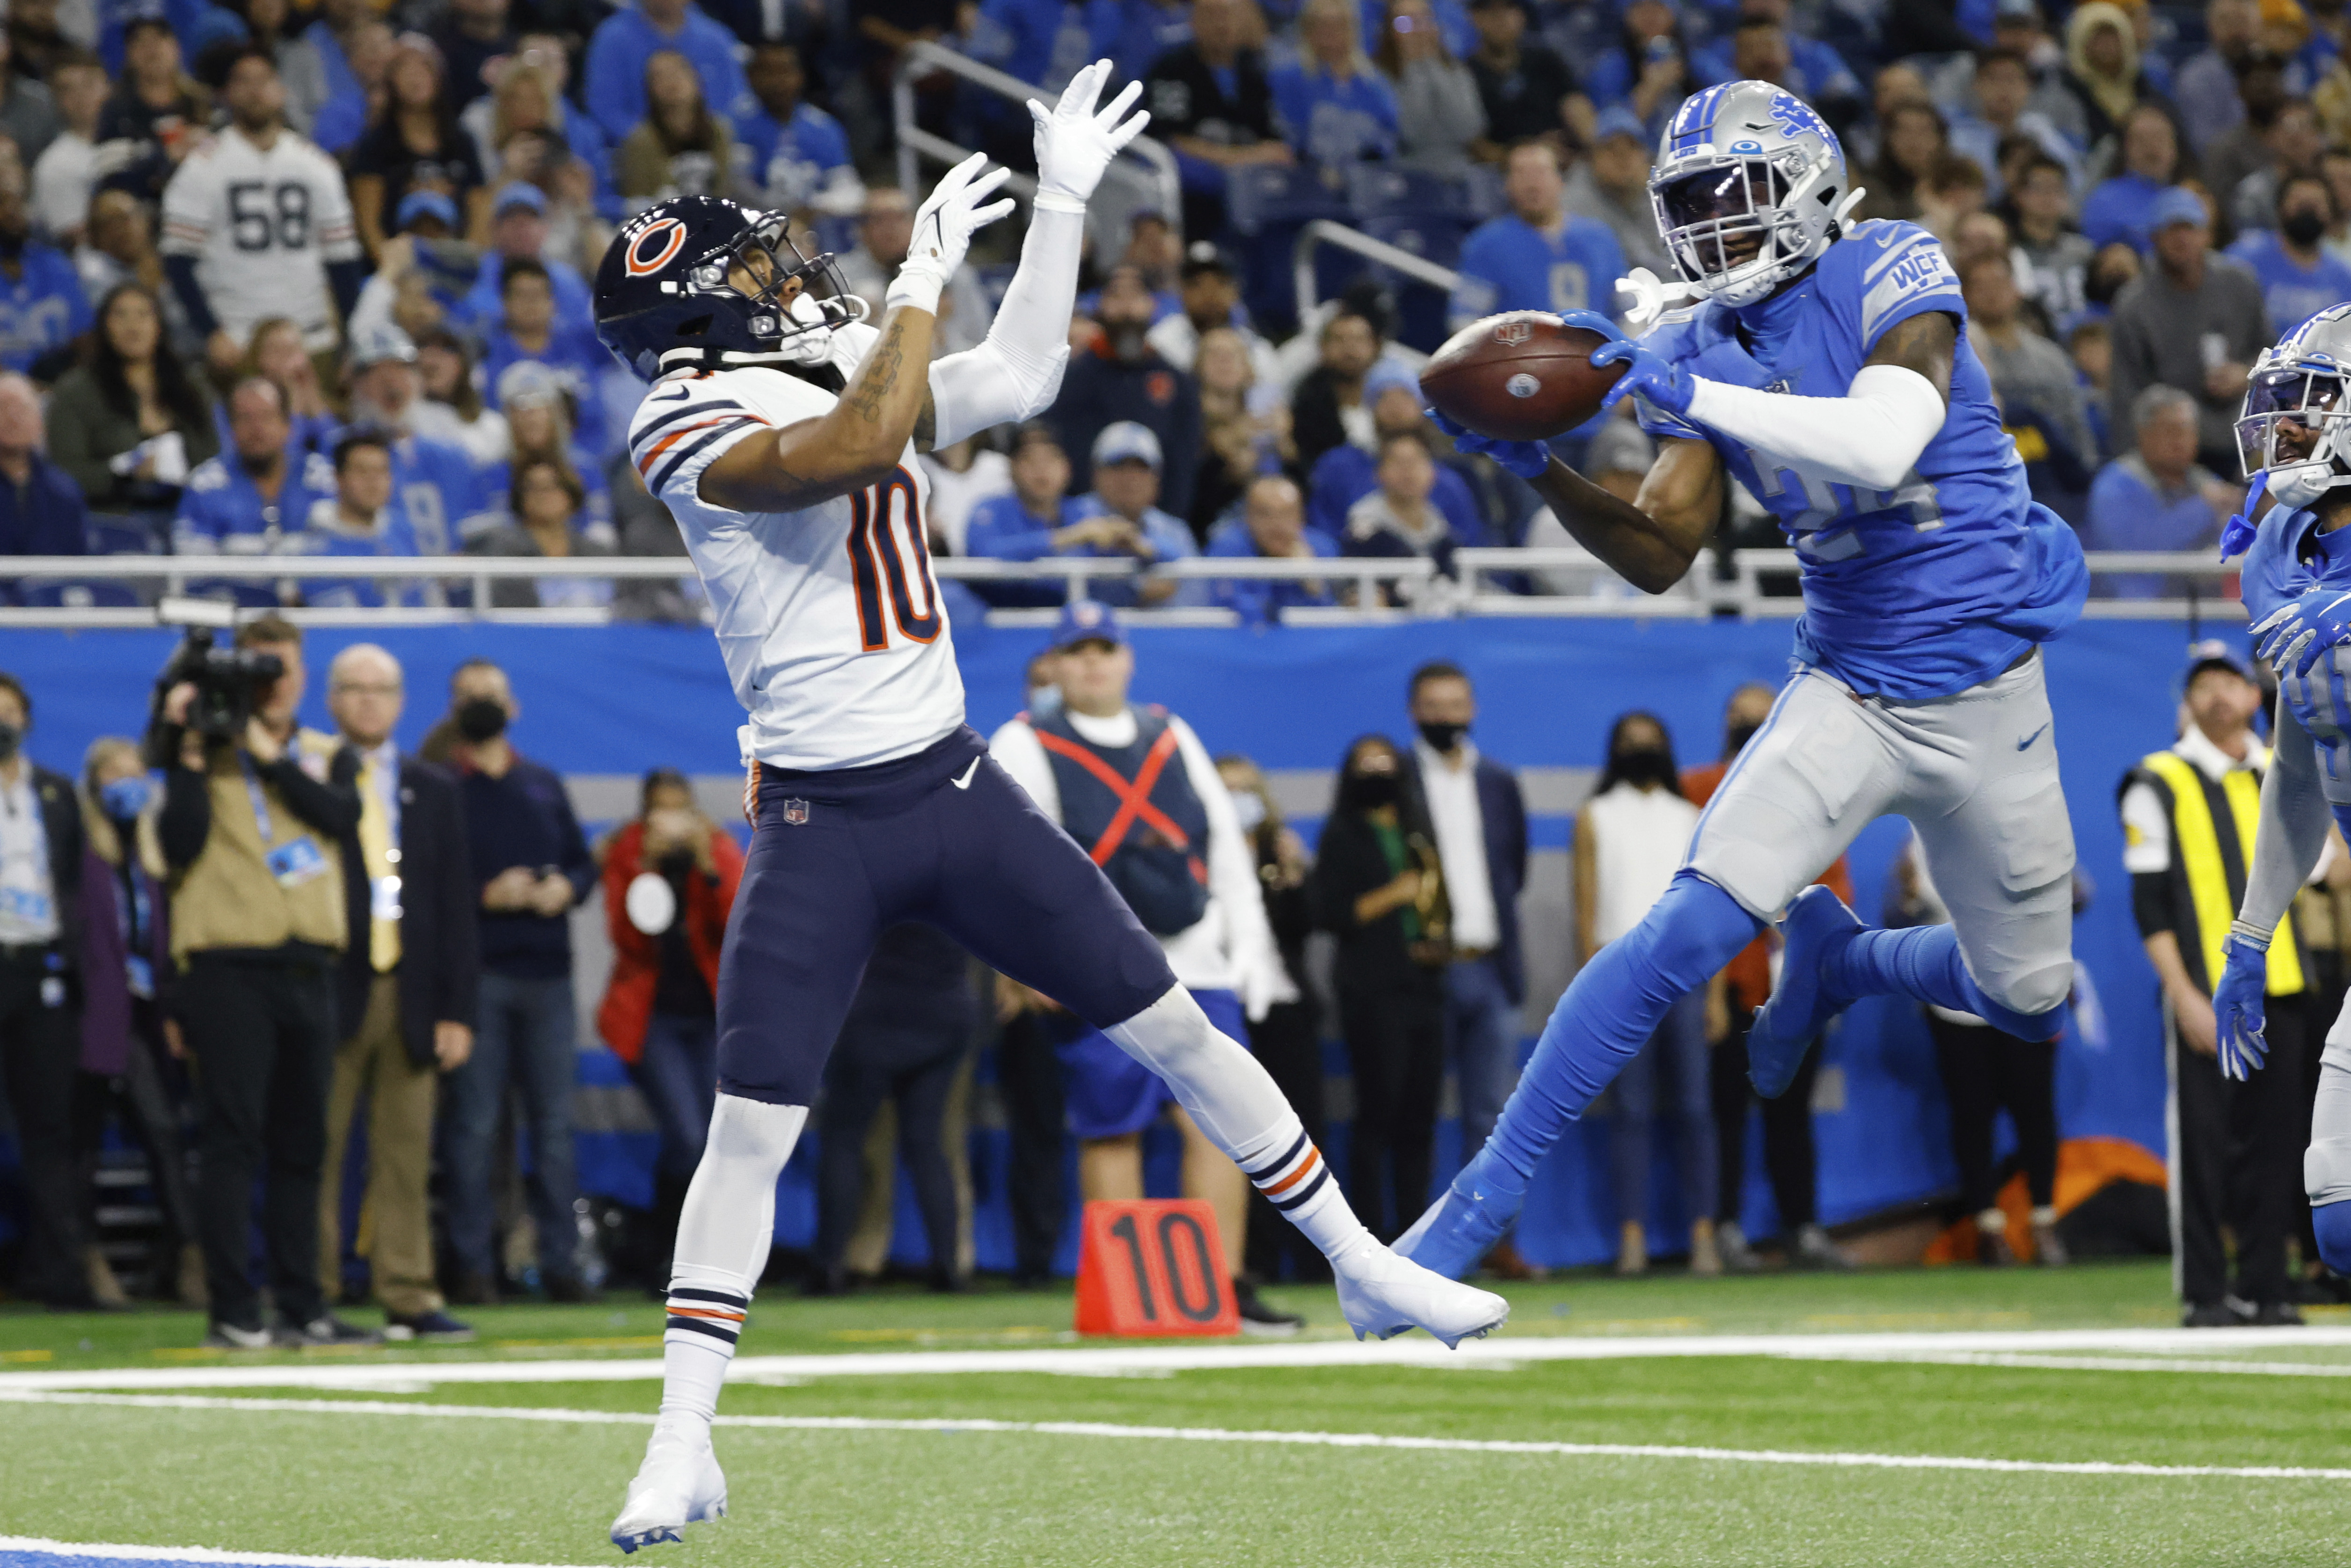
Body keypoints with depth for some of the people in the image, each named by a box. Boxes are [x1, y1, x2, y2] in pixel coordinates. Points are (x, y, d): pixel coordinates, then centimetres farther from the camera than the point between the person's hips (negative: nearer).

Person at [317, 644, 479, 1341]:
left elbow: (456, 903, 12)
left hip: (412, 994, 3)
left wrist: (457, 1009, 4)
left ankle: (408, 1300, 5)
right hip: (329, 989, -3)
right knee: (316, 1156, -3)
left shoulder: (433, 791, 15)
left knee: (407, 1157, 3)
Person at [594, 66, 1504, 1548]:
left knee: (1174, 1028, 11)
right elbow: (861, 449, -31)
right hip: (821, 821, -6)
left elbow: (1017, 381, 16)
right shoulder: (696, 429, -15)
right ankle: (684, 1444, -2)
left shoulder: (849, 367, 9)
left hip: (955, 785, 6)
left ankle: (1362, 1264, 23)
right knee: (752, 1129, -10)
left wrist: (1062, 204, 12)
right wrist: (929, 271, -23)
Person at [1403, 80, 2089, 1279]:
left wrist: (1692, 396, -34)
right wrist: (1540, 470, -18)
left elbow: (1884, 446, -29)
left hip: (1986, 703, -1)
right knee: (1691, 927, -22)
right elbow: (1661, 554, -2)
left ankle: (1838, 956, 42)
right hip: (1850, 693, 1)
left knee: (2027, 1001, 12)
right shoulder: (1699, 352, 2)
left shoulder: (1892, 277, -12)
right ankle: (1488, 1191, -19)